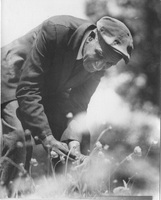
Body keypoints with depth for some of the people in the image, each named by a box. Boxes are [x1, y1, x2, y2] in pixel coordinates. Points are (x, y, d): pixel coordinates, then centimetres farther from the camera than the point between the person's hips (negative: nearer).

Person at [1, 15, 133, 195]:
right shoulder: (55, 30, -36)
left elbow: (77, 104, -11)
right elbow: (27, 90, -37)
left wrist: (74, 140, -30)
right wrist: (46, 137, -41)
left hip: (50, 90, 6)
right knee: (16, 138, -28)